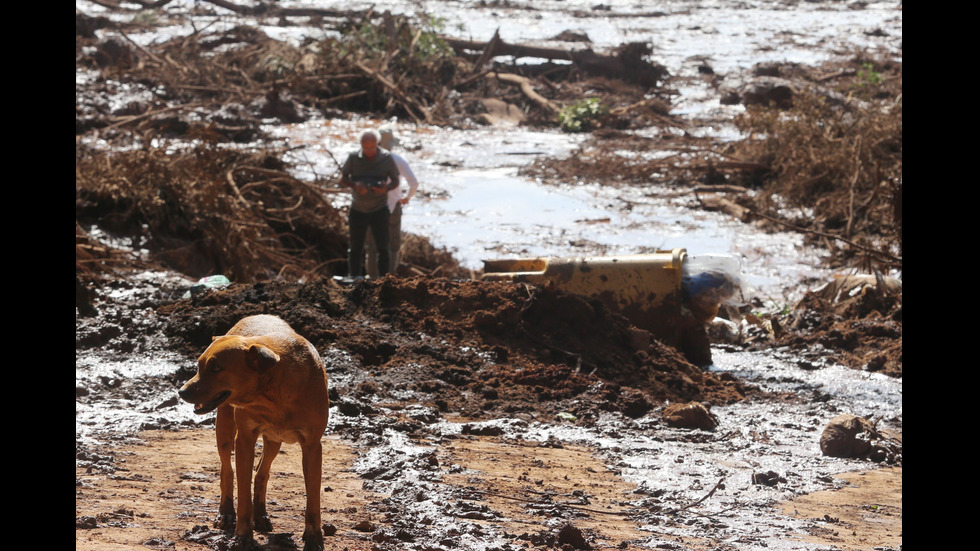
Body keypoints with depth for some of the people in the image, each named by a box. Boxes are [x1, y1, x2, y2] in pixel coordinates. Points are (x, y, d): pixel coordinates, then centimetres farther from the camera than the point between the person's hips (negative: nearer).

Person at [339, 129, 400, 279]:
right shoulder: (353, 158, -3)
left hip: (379, 210, -1)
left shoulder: (386, 158, -4)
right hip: (358, 210, 1)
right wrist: (355, 185, -21)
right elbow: (342, 179, 1)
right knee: (355, 247, 7)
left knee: (383, 247, -1)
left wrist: (386, 188, -20)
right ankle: (354, 277, 16)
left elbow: (395, 180, 4)